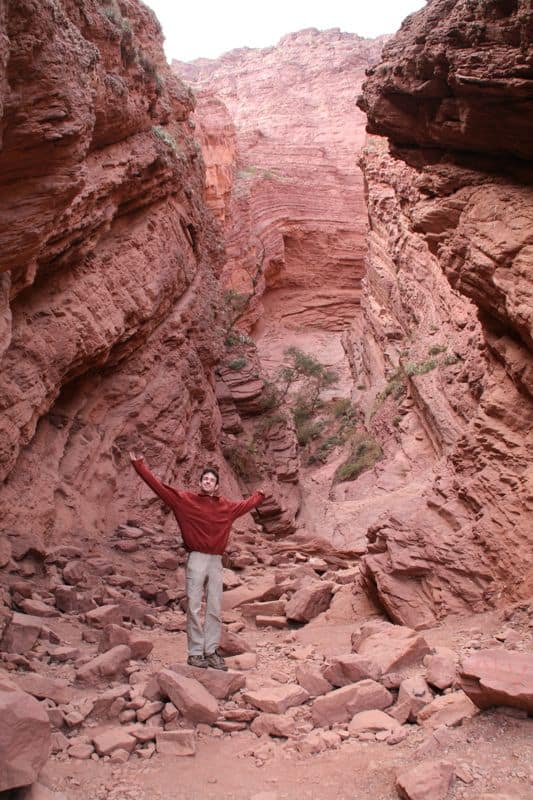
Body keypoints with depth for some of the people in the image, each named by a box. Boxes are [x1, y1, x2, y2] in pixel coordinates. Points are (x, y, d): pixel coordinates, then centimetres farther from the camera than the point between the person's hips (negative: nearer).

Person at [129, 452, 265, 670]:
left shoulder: (226, 506, 11)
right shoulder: (185, 500, 1)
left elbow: (246, 504, 31)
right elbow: (158, 486, -2)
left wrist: (260, 495, 41)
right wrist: (139, 465, -5)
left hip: (216, 562, 3)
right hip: (196, 560, -3)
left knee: (215, 610, 6)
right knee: (194, 609, -1)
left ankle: (211, 652, 15)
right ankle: (195, 653, 7)